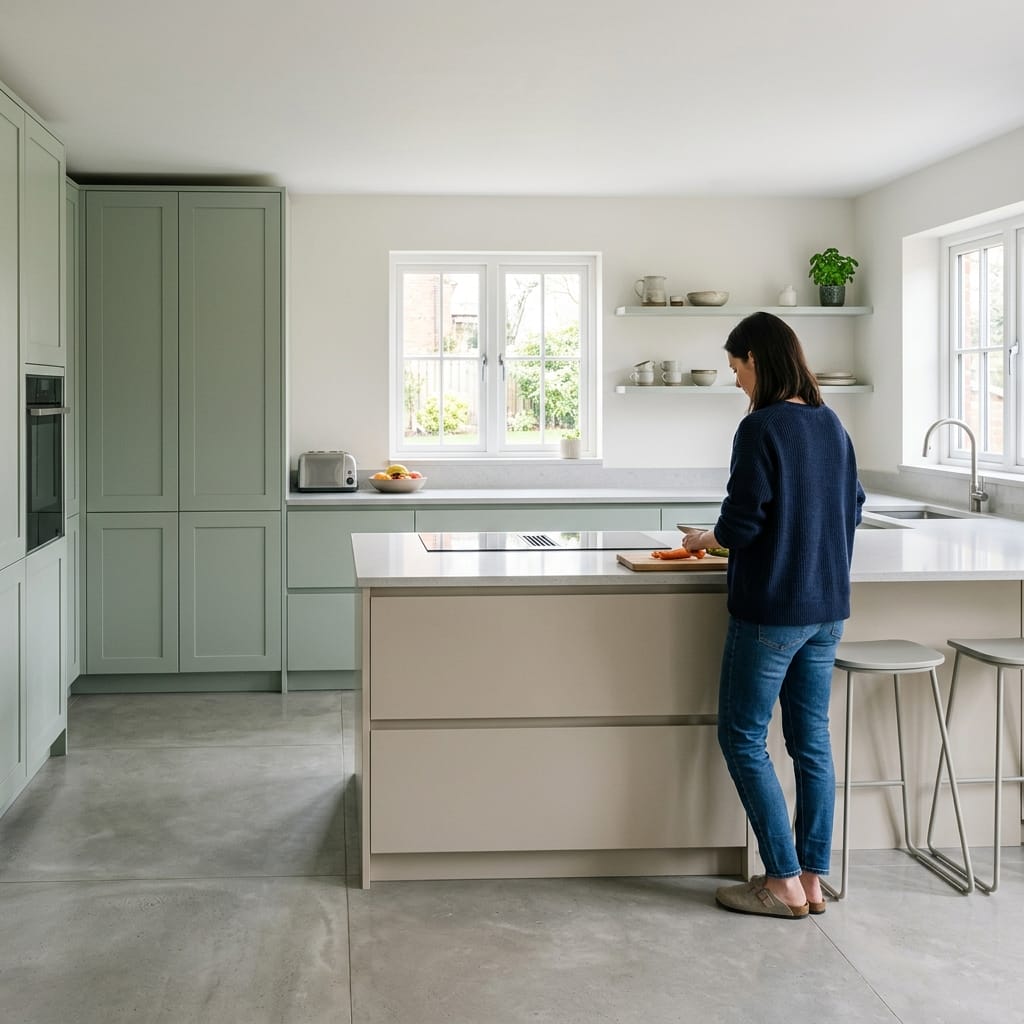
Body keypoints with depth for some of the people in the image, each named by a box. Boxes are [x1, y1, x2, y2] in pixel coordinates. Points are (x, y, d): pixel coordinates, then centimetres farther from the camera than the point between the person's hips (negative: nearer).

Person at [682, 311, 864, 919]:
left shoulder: (762, 428, -16)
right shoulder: (832, 425, 8)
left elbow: (743, 523, -17)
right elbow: (853, 509, 14)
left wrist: (706, 540, 3)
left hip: (770, 609, -8)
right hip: (828, 608, 8)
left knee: (743, 739, 4)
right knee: (812, 739, 12)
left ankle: (784, 882, 5)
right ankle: (812, 879, 17)